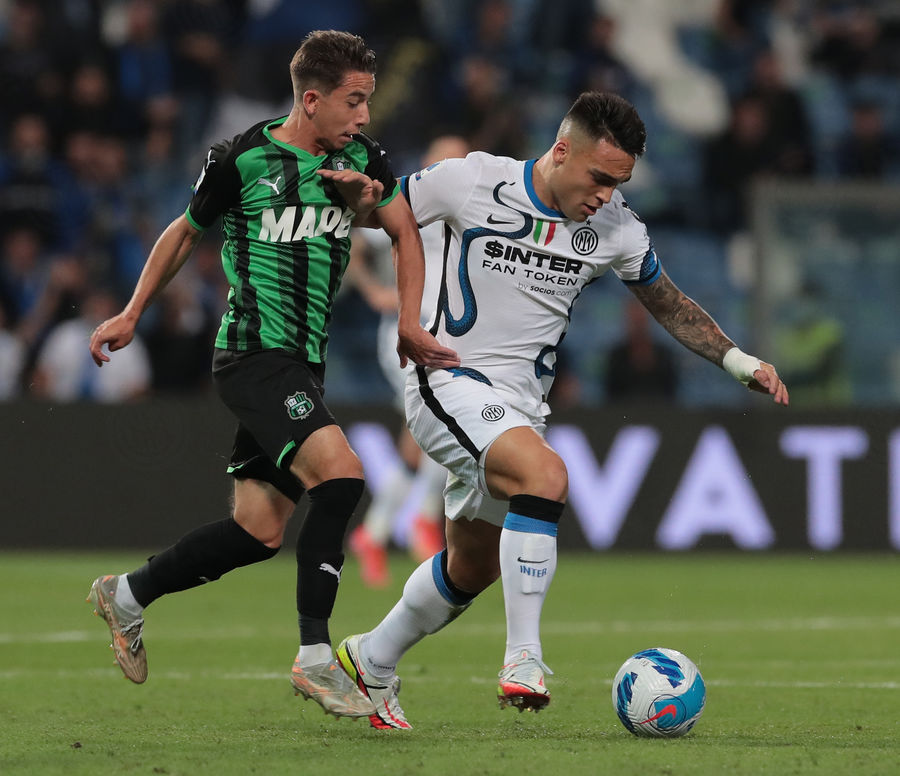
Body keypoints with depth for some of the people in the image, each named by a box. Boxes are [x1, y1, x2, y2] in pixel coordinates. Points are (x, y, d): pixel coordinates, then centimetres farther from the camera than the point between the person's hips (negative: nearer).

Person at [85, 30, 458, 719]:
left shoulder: (361, 158, 5)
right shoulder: (241, 160, -7)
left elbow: (407, 233, 16)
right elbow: (186, 233, 8)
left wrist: (413, 327, 4)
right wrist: (132, 315, 17)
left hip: (303, 366, 7)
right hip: (253, 355, -7)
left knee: (261, 532, 7)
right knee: (340, 474, -25)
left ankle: (126, 596, 28)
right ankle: (315, 657, -20)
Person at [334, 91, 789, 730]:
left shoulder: (617, 228, -1)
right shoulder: (473, 182, -13)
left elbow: (670, 304, 13)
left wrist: (737, 360, 2)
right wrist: (409, 313, -13)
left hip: (521, 405, 6)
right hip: (451, 384, -6)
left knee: (473, 567, 14)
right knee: (545, 475, -31)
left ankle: (371, 661, 38)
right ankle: (524, 658, -31)